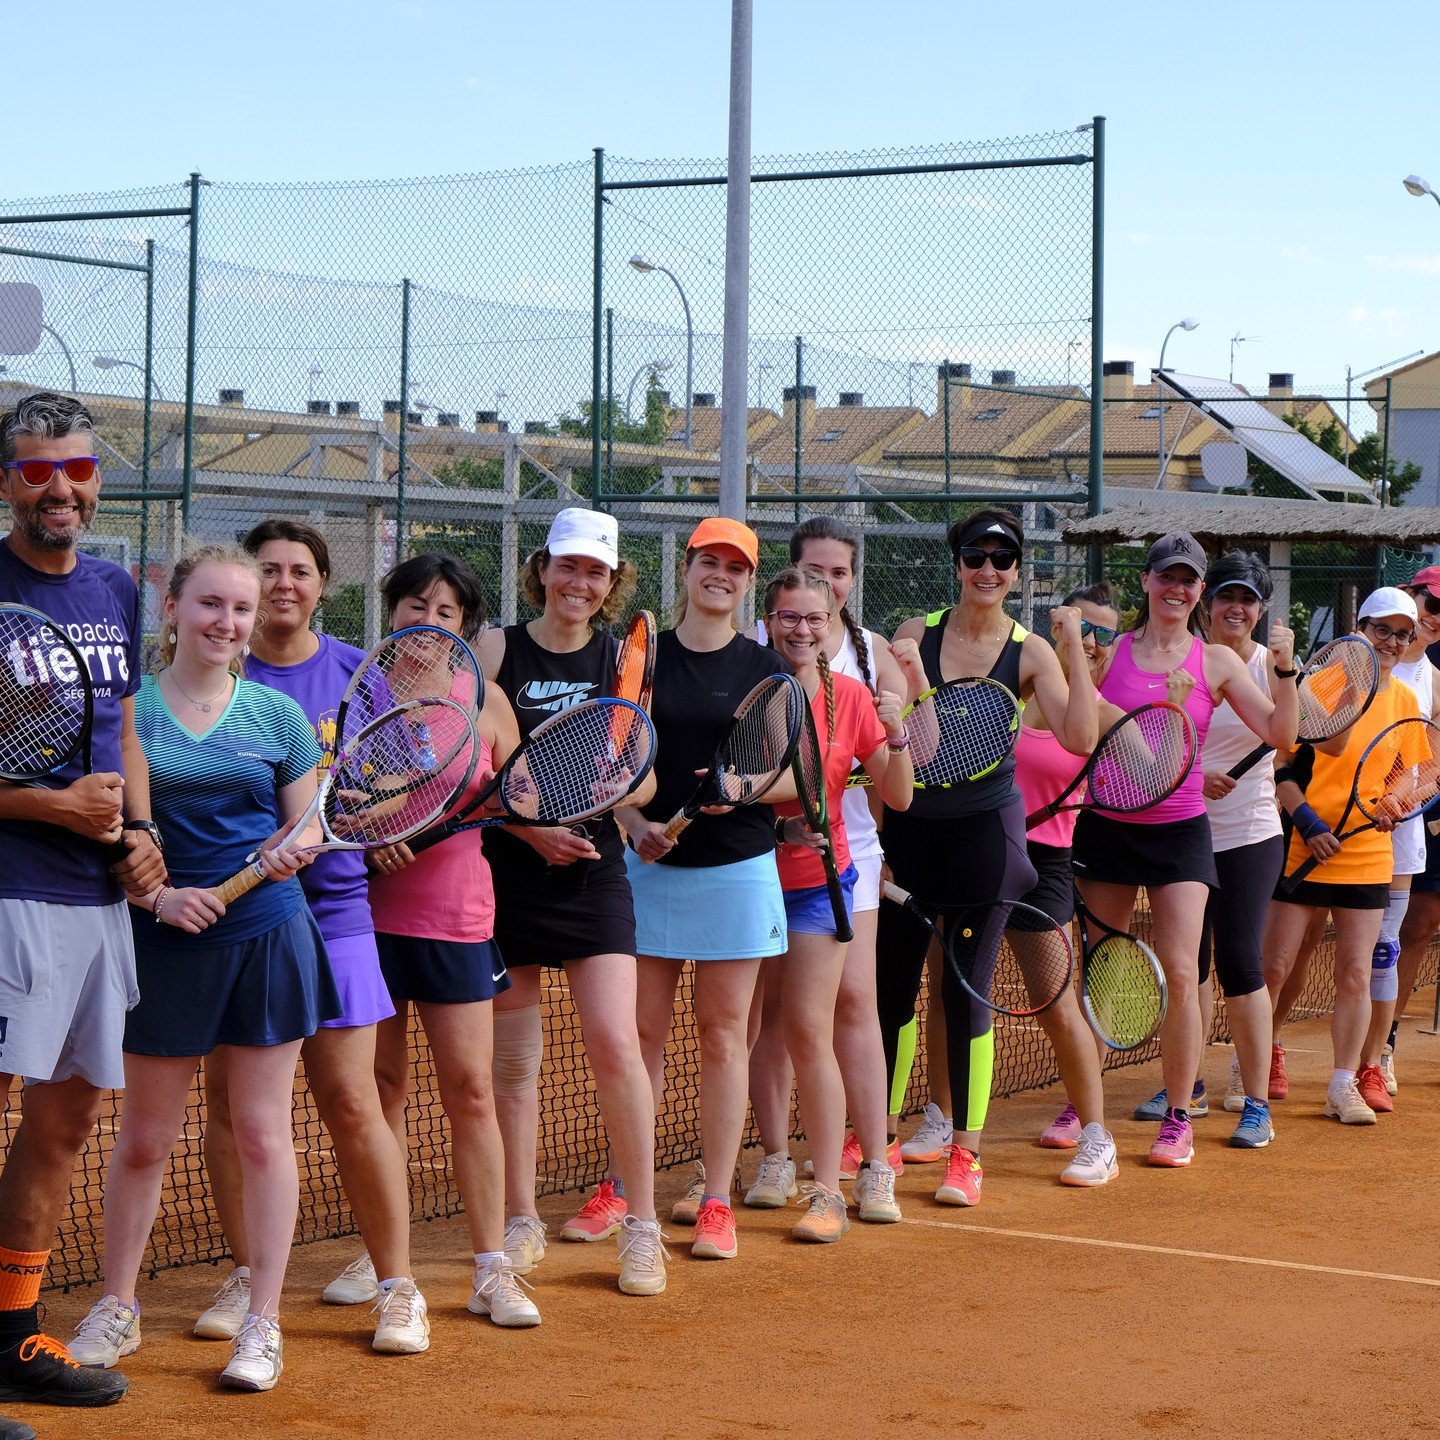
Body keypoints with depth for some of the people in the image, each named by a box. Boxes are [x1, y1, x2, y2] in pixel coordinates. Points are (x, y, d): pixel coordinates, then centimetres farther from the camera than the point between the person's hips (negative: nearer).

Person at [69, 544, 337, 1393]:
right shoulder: (128, 710, 0)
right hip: (163, 941, 0)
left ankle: (263, 1324, 12)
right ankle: (116, 1310, 25)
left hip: (267, 938, 1)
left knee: (263, 1133, 3)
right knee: (144, 1138, 8)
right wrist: (156, 894, -14)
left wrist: (290, 852, -12)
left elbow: (305, 823, 10)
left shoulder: (279, 714, 4)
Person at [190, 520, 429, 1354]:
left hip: (330, 905, -1)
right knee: (229, 1096, 2)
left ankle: (398, 1285, 5)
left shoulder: (355, 674, 5)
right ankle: (247, 1278, 16)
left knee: (351, 1103, -4)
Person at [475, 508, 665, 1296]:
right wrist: (529, 825, -14)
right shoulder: (498, 650, 2)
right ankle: (521, 1222, 18)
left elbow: (645, 782, 9)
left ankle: (640, 1224, 2)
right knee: (514, 1057, 5)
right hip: (507, 870, 0)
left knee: (615, 1044, -10)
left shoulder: (624, 657, 7)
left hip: (594, 870, 1)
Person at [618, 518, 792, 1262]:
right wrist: (637, 824, -10)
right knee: (643, 1031, 4)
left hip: (737, 870, -1)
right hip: (651, 865, 1)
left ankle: (715, 1201, 7)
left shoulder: (766, 669, 3)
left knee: (723, 1035, 2)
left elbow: (799, 777, 2)